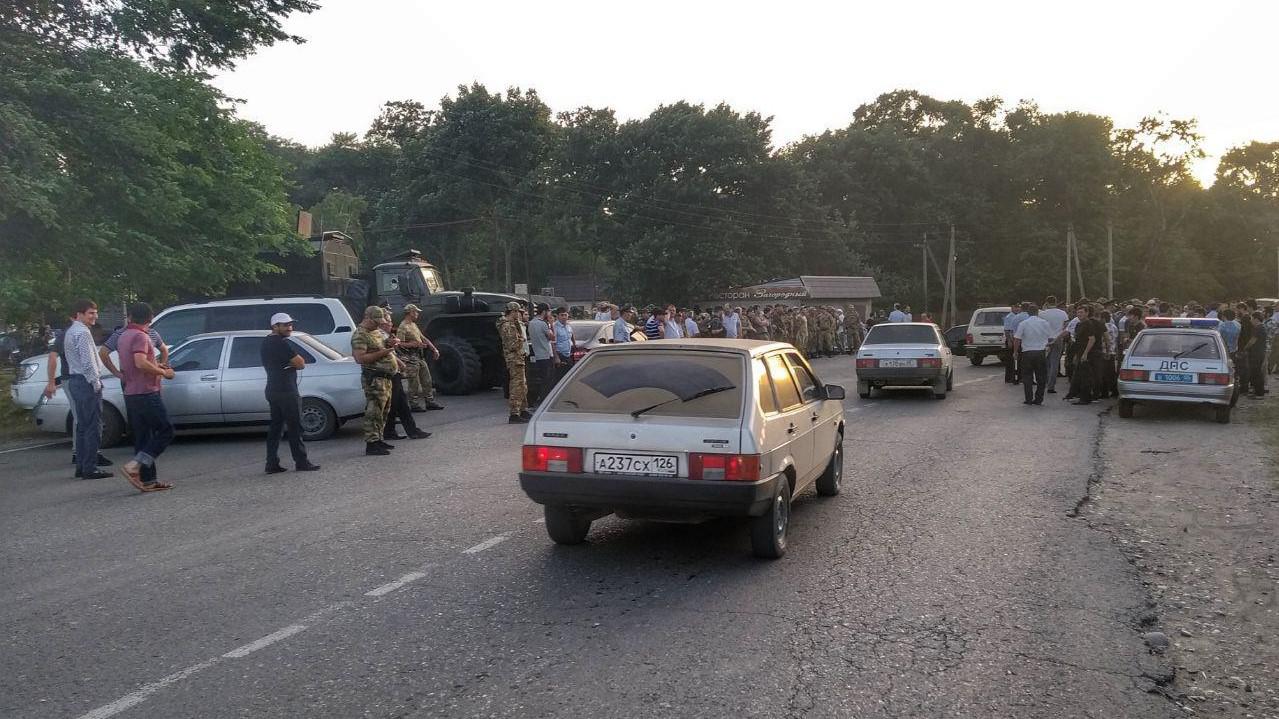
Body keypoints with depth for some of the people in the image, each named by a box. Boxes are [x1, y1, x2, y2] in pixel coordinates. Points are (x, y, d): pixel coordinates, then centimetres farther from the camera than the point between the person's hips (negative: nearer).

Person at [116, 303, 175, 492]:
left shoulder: (124, 336, 17)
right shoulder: (140, 336, -12)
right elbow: (141, 363, -25)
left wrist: (155, 366, 24)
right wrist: (163, 372, -13)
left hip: (130, 394, 9)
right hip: (146, 393, -9)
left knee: (142, 437, 9)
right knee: (166, 430, -5)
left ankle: (148, 480, 10)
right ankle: (134, 466, -15)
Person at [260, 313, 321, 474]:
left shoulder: (265, 343, 16)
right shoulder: (282, 343, -15)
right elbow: (301, 364, -16)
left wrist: (289, 363, 5)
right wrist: (296, 362, 4)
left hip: (272, 390, 9)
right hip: (286, 391, -9)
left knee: (275, 427, 9)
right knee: (294, 427, -4)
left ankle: (272, 464, 8)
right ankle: (301, 462, -1)